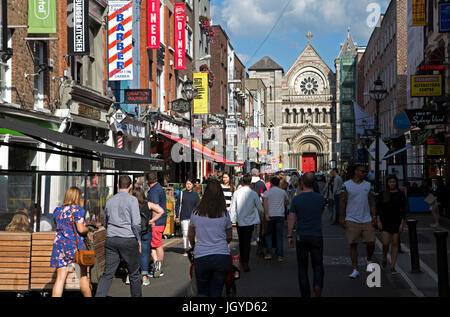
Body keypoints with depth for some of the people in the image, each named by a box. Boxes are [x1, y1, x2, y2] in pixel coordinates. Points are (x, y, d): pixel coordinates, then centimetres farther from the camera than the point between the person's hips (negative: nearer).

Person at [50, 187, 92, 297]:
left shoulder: (57, 210, 10)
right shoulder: (78, 209, -7)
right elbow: (81, 229, -14)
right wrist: (87, 229, 6)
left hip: (60, 245, 4)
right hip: (75, 245, -4)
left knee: (60, 278, -1)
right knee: (83, 275, 12)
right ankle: (88, 296, 21)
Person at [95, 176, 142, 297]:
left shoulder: (110, 201, 11)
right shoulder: (132, 200, -6)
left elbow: (105, 223, 21)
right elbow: (136, 223, -11)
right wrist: (138, 240, 0)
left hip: (111, 239, 4)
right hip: (128, 239, -4)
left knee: (107, 273, 2)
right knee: (134, 273, 10)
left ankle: (99, 296, -10)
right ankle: (136, 295, 18)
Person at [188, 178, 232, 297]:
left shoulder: (196, 213, 0)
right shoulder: (225, 215, 0)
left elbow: (190, 236, 12)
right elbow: (229, 238, 10)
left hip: (201, 257, 0)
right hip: (222, 256, 0)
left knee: (202, 292, 16)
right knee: (216, 293, 10)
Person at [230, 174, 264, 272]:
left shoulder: (236, 193, -7)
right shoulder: (253, 194, -9)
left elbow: (233, 208, -4)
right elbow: (260, 208, 2)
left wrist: (233, 219, 7)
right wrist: (261, 216, 21)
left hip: (239, 220, 2)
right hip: (250, 220, -2)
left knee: (241, 241, 18)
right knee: (247, 241, 0)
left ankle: (242, 259, 32)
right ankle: (245, 263, -8)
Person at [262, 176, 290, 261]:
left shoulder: (267, 192, 1)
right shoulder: (283, 192, 9)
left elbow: (265, 203, -14)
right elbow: (287, 202, 22)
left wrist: (266, 214, -17)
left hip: (270, 216, -1)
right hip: (280, 215, 1)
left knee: (268, 234, 12)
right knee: (279, 236, 5)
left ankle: (269, 254, 4)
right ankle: (280, 256, 2)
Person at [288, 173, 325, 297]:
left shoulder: (296, 199, -6)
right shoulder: (320, 198, -3)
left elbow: (291, 219, -4)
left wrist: (290, 236, 5)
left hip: (301, 236, -1)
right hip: (316, 236, 1)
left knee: (302, 267, 9)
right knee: (318, 264, 14)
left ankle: (306, 294, 10)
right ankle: (318, 284, -12)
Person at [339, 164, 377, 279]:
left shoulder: (368, 185, 10)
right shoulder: (346, 185, -1)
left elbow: (372, 202, 10)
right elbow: (343, 202, 0)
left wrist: (374, 216, 3)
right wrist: (342, 217, -5)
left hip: (367, 220, 3)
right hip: (352, 220, -2)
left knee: (371, 242, -4)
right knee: (353, 244, -1)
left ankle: (369, 261, 26)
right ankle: (355, 269, 7)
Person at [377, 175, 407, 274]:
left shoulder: (400, 194, -1)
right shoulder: (383, 194, 3)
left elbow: (403, 210, -1)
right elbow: (379, 209, 5)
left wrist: (402, 223, -7)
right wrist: (378, 221, -3)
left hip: (396, 221, 0)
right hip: (385, 222, 0)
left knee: (394, 244, 1)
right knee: (385, 243, -8)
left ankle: (392, 267, 6)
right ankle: (384, 258, 22)